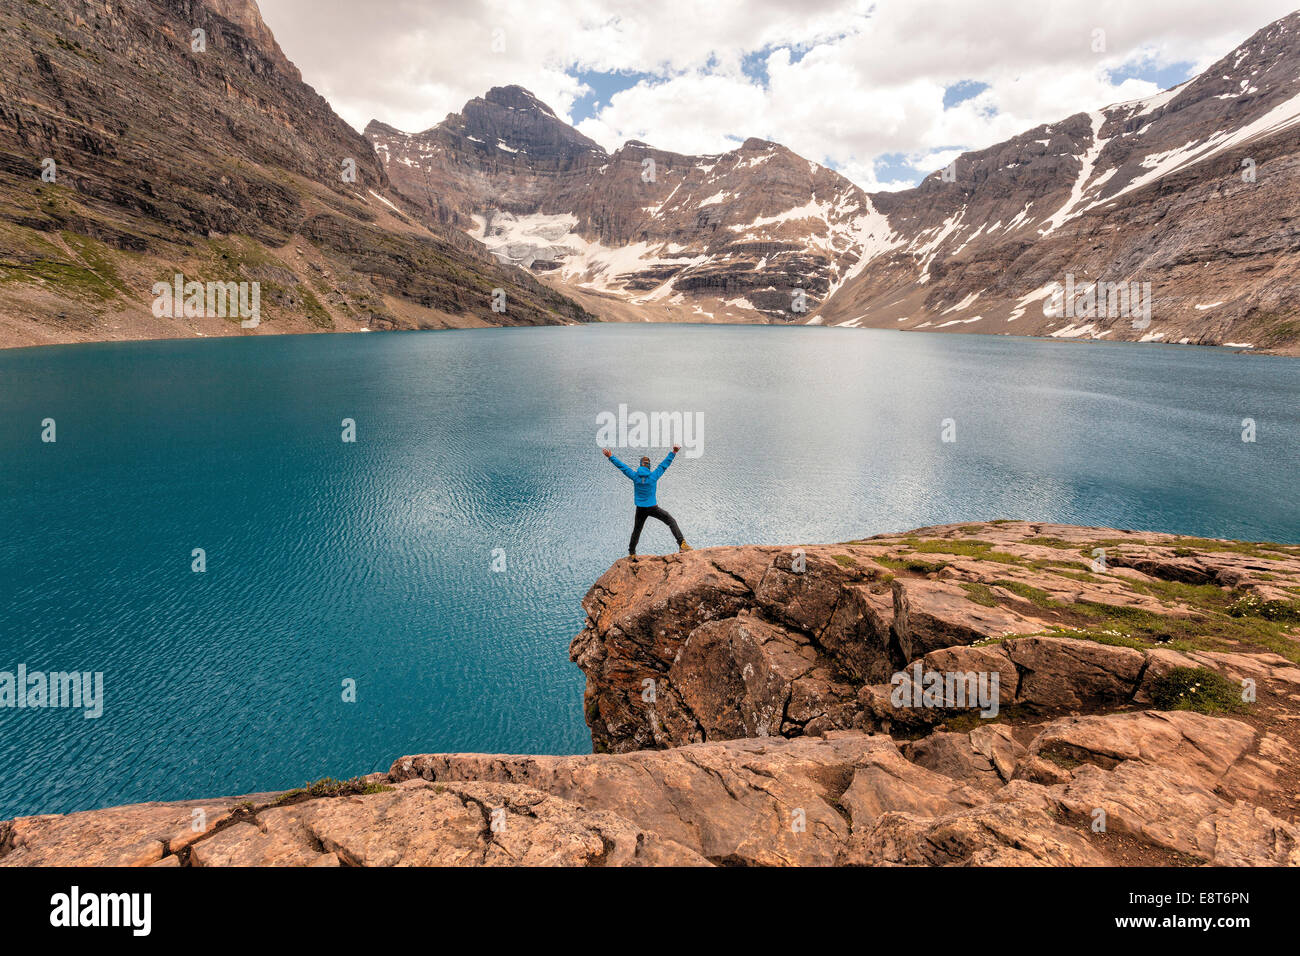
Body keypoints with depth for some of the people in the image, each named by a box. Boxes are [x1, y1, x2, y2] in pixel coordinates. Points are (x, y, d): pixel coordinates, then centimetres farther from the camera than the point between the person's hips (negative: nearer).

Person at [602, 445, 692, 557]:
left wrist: (611, 457, 10)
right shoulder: (654, 476, -7)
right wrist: (673, 453, 10)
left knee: (636, 531, 16)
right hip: (653, 508, -2)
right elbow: (664, 464, 1)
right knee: (671, 521, 3)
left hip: (640, 510, 2)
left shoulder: (635, 476, -3)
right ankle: (682, 544, -11)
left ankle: (631, 553, 24)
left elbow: (621, 466, 3)